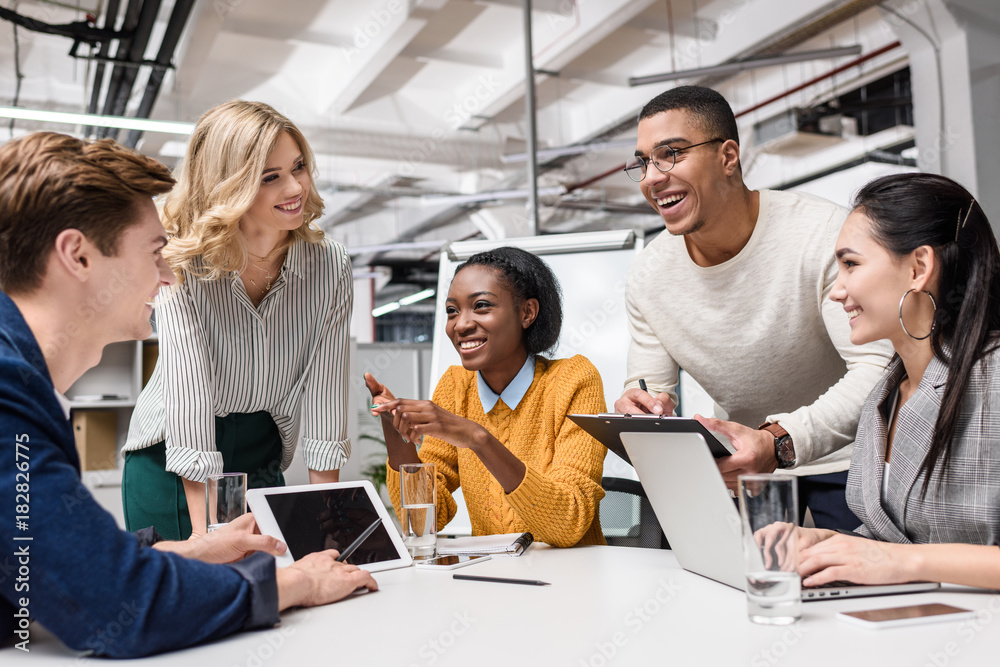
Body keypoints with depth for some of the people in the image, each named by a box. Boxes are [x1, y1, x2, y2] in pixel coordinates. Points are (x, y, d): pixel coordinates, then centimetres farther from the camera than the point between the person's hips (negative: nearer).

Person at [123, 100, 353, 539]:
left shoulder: (330, 269, -13)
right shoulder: (183, 267, -21)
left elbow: (323, 391, -14)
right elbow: (189, 394, -28)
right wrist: (207, 533, -32)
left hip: (261, 465, 2)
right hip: (168, 465, -2)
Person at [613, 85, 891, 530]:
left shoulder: (825, 232, -23)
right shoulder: (647, 277, -9)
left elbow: (878, 370, -28)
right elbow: (651, 390, -2)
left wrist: (781, 442, -43)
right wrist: (635, 414, -28)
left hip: (842, 456, -3)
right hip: (742, 461, 3)